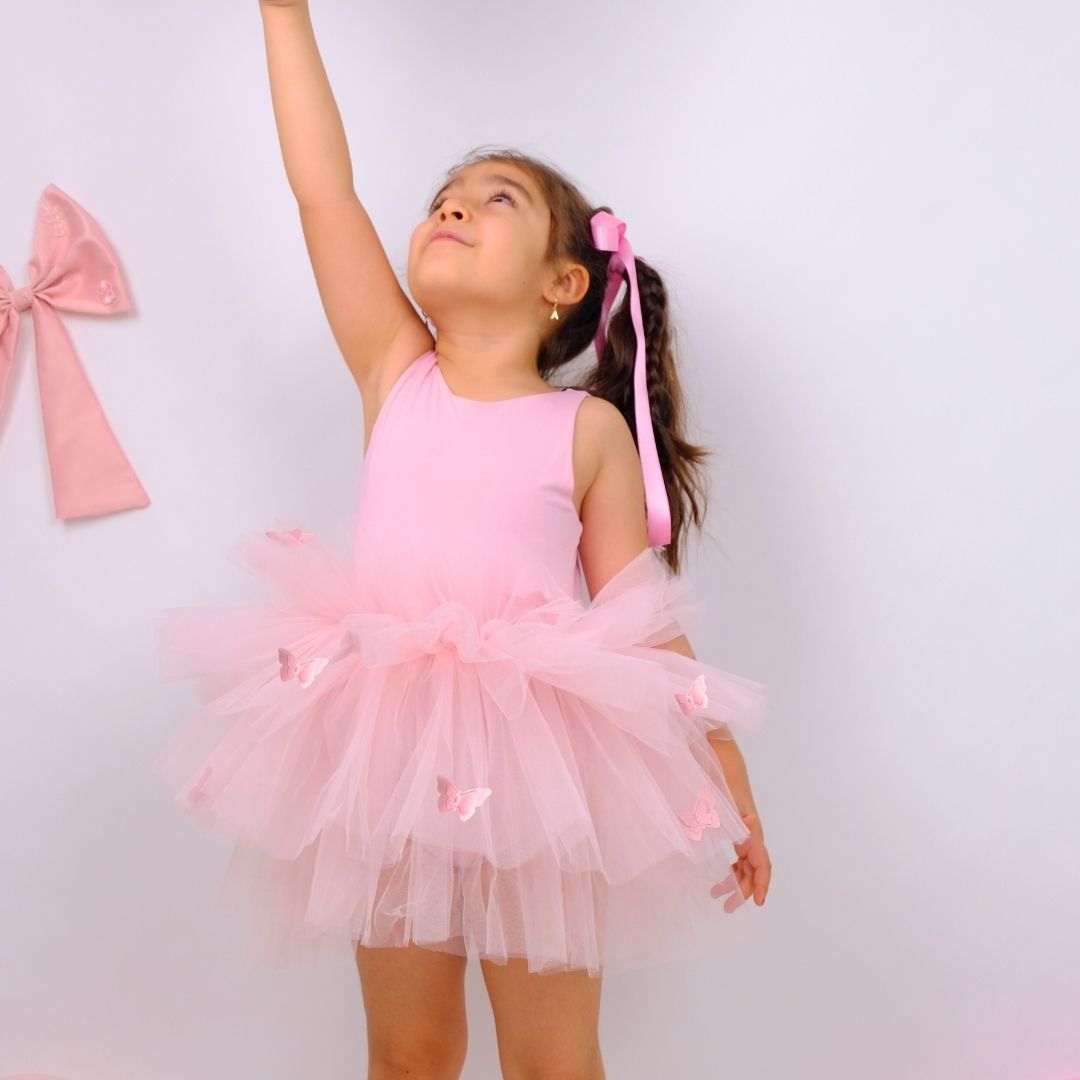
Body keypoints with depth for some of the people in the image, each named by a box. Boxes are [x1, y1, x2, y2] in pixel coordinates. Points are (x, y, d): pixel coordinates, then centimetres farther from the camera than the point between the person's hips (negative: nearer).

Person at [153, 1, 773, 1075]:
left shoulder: (589, 426, 0)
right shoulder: (396, 377, 6)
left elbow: (649, 628, 3)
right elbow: (323, 188, 1)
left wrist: (728, 789, 5)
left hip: (535, 759, -2)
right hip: (387, 748, 2)